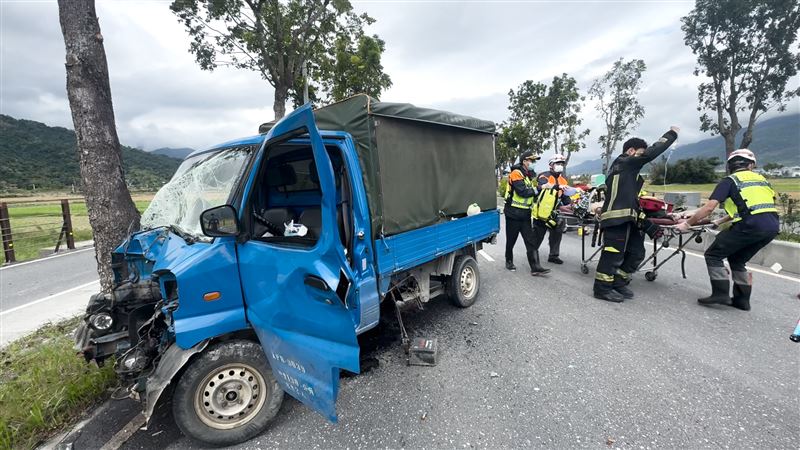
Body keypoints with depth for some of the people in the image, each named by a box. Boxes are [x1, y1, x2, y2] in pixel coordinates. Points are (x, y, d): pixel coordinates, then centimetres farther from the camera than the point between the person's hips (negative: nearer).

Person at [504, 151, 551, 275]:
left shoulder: (529, 175, 16)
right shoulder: (516, 173, -12)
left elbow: (532, 191, 12)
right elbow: (523, 191, -24)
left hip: (525, 214, 7)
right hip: (513, 213, -7)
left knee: (531, 241, 1)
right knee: (511, 240, 8)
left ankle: (535, 267, 0)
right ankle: (509, 261, 26)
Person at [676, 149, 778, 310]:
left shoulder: (730, 181, 4)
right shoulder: (761, 179, 24)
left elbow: (709, 207, -8)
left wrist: (687, 223, -1)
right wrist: (720, 221, 38)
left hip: (751, 225, -7)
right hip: (773, 226, 7)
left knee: (713, 255, 3)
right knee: (737, 260, 20)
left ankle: (721, 293, -4)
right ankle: (742, 299, 20)